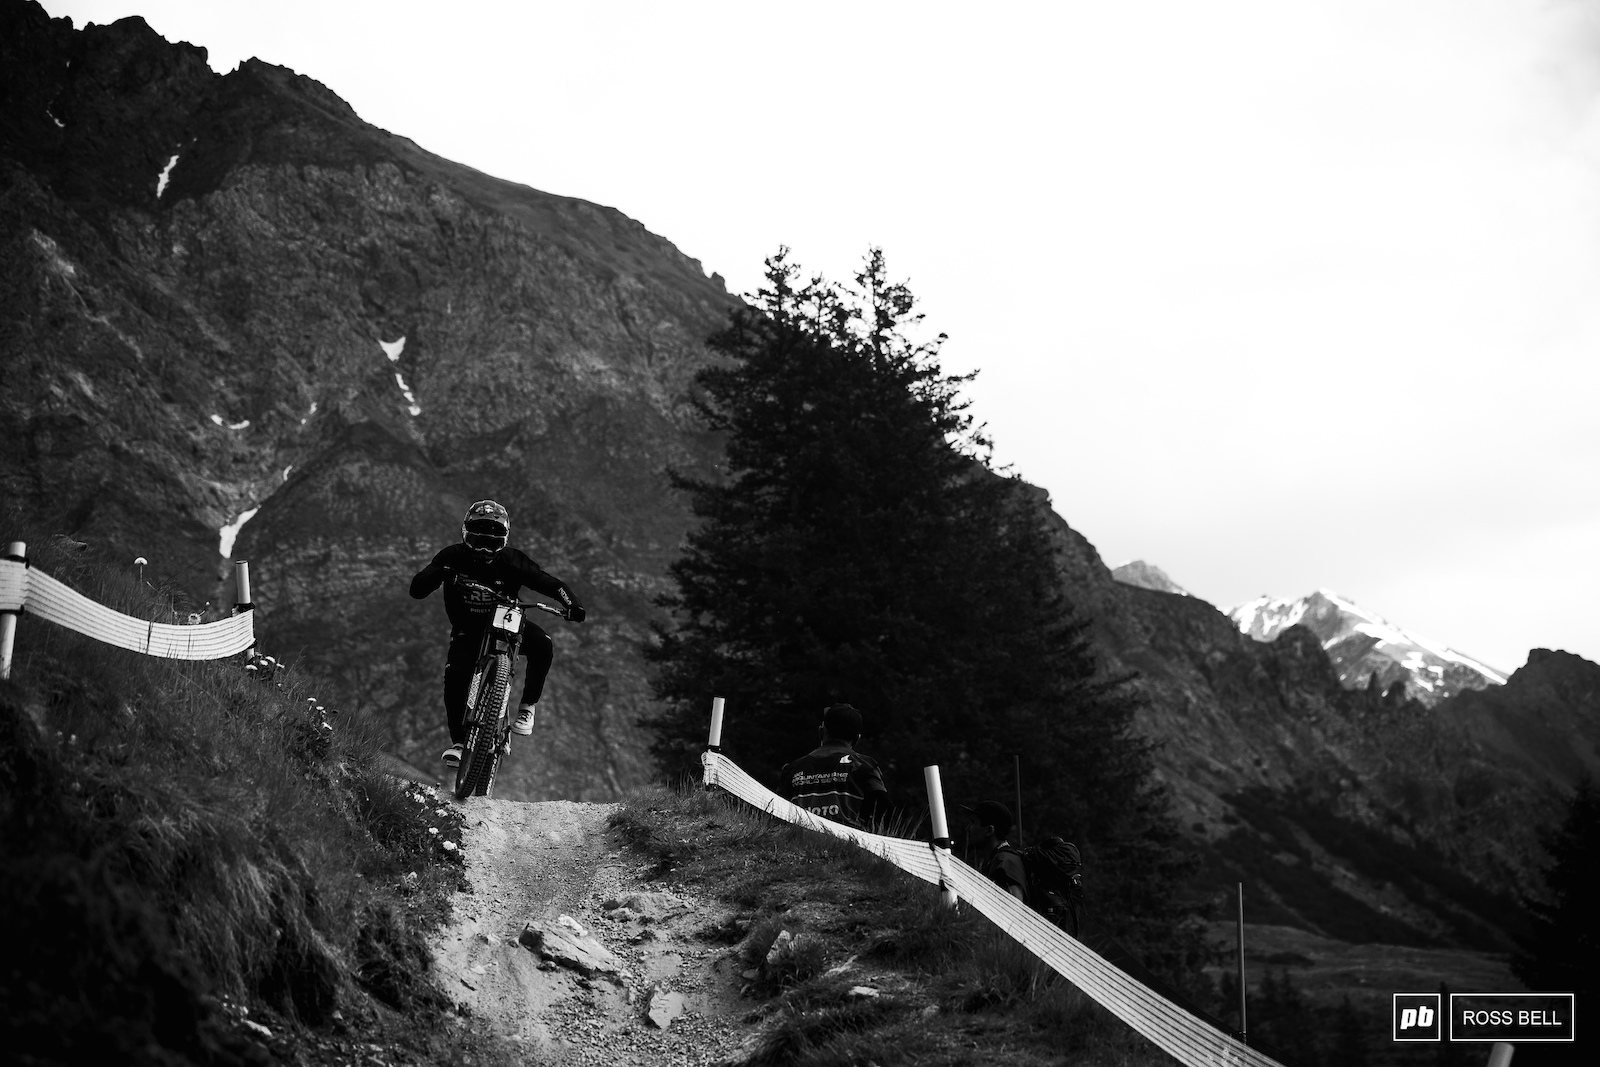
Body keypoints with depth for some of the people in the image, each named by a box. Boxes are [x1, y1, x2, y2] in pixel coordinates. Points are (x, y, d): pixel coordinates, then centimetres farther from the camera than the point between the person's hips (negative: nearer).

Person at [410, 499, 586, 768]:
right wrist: (436, 574, -47)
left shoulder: (511, 561, -22)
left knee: (542, 644, -28)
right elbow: (416, 590, -26)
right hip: (467, 628, 0)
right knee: (455, 676, -24)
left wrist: (572, 604, -43)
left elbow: (550, 584, -23)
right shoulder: (453, 557, -20)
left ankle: (527, 707, -11)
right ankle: (457, 741, -9)